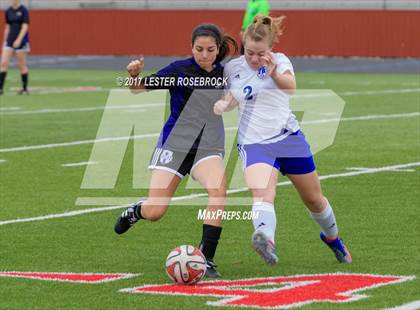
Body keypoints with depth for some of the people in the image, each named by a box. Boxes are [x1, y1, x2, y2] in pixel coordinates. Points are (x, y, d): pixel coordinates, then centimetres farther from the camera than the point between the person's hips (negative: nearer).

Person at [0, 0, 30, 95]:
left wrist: (19, 40, -24)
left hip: (21, 41, -5)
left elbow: (25, 27, -15)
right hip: (10, 40, 5)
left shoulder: (24, 11, -8)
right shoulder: (8, 11, 9)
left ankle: (25, 88, 13)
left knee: (22, 65, 2)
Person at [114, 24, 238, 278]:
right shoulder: (180, 70, -9)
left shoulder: (223, 74, 3)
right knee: (155, 212, -5)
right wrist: (135, 75, -33)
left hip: (209, 147, 2)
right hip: (175, 143, -2)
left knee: (219, 189, -29)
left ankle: (206, 258, -22)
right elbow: (139, 88, -9)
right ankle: (135, 211, 35)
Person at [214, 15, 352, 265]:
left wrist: (275, 75, -55)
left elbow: (290, 86, -32)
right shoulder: (232, 68, 1)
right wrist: (223, 104, -7)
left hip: (289, 138, 0)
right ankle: (267, 241, -55)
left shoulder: (279, 61, -10)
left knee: (314, 199, 14)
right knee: (262, 193, -29)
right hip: (253, 143, 0)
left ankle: (332, 237, 44)